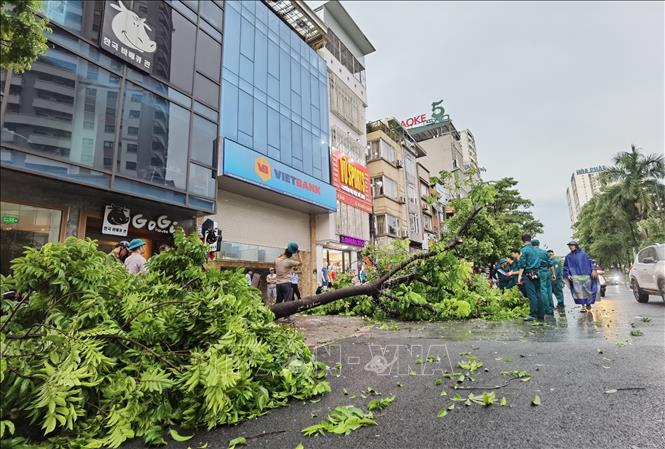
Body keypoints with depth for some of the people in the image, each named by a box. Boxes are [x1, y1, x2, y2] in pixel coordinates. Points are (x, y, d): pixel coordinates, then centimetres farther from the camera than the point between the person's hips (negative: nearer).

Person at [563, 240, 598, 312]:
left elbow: (590, 262, 7)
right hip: (575, 277, 0)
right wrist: (568, 275, 0)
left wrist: (593, 270, -7)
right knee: (579, 292, -7)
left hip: (586, 275, 0)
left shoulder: (583, 254, 8)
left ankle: (588, 303, 27)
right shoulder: (568, 256, 9)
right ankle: (583, 306, -3)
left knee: (587, 290, 3)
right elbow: (566, 267, 11)